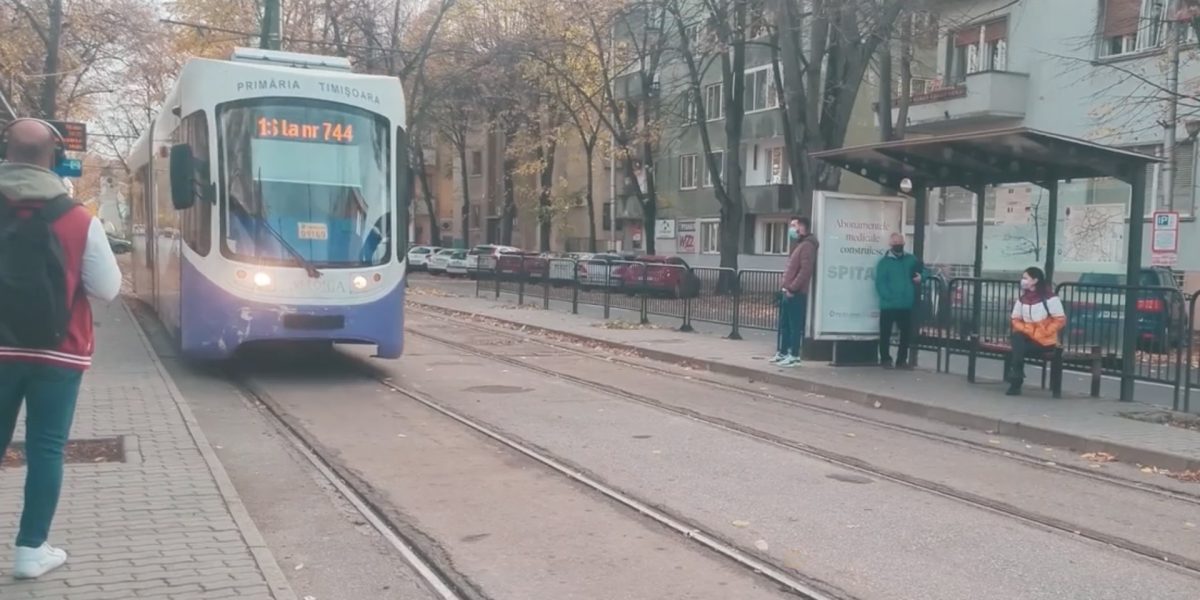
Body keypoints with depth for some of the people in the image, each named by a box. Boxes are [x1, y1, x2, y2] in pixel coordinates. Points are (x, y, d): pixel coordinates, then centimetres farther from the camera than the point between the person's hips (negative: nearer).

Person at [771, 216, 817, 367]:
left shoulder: (807, 246, -12)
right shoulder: (798, 245, 21)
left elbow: (806, 270, -21)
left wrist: (792, 288, -21)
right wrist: (784, 286, 16)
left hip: (796, 294, -10)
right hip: (787, 292, 10)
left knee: (795, 325, -6)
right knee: (784, 325, 14)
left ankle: (794, 356, -3)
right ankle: (782, 353, 20)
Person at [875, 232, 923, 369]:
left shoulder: (911, 260, 9)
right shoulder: (884, 262, -4)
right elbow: (880, 284, -11)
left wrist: (921, 277, 0)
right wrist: (889, 297, -21)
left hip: (906, 305, 4)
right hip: (888, 305, -4)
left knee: (906, 333, 9)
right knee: (885, 333, 2)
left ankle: (902, 360, 20)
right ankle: (885, 359, 15)